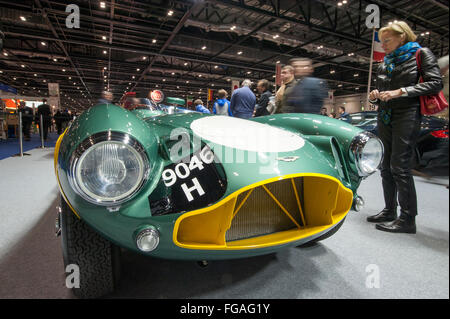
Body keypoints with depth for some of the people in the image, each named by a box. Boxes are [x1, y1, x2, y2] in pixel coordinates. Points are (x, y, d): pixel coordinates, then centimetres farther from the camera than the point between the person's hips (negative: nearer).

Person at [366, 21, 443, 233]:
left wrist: (401, 92, -16)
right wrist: (374, 97, 3)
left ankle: (407, 219, -6)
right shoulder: (385, 63, 20)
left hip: (407, 115, -7)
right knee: (386, 167, 6)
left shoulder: (421, 54, 3)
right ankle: (390, 211, 16)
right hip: (385, 117, 7)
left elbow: (435, 83, -7)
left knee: (400, 166, -13)